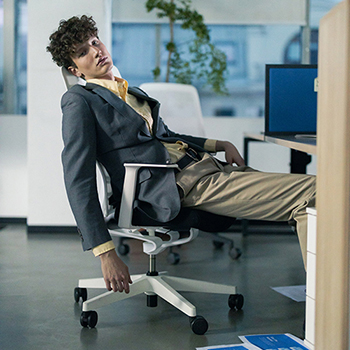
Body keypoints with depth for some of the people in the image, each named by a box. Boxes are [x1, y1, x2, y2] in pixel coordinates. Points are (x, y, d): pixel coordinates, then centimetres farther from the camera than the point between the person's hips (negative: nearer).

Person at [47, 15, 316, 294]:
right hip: (181, 185, -9)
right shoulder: (78, 100, 0)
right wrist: (106, 254, -19)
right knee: (311, 191, -18)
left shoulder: (134, 93, 25)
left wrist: (221, 144, 16)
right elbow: (79, 180, -9)